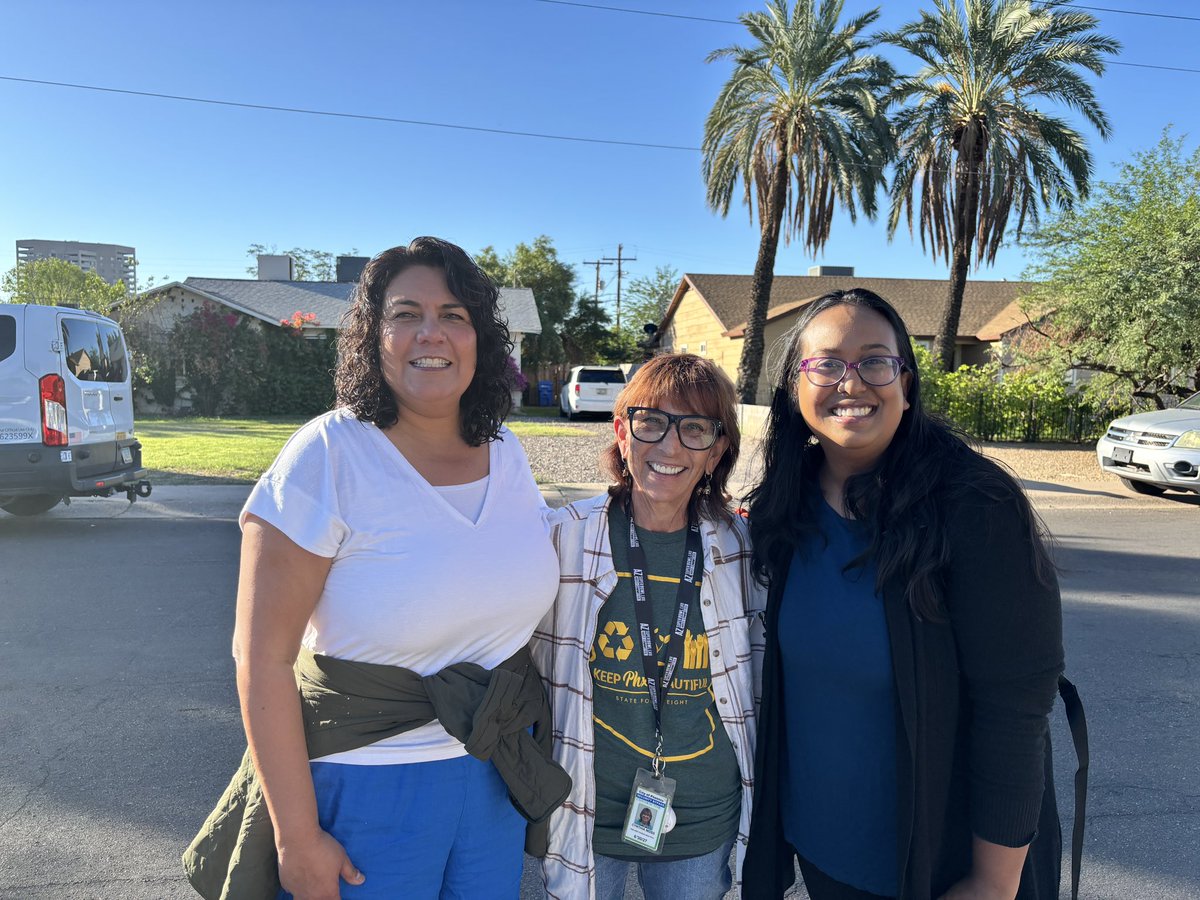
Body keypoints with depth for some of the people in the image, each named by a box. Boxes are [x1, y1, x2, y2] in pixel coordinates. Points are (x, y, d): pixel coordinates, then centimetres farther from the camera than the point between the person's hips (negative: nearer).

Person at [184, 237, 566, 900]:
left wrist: (537, 760, 13)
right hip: (369, 783, -5)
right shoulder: (328, 456, -17)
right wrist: (297, 837, -14)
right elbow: (262, 653, -17)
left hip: (497, 771, 5)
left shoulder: (507, 454, 0)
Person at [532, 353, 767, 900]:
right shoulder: (566, 538, -13)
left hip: (704, 820, 2)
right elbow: (531, 670, -1)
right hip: (588, 813, -1)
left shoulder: (740, 549, -8)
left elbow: (758, 682, 6)